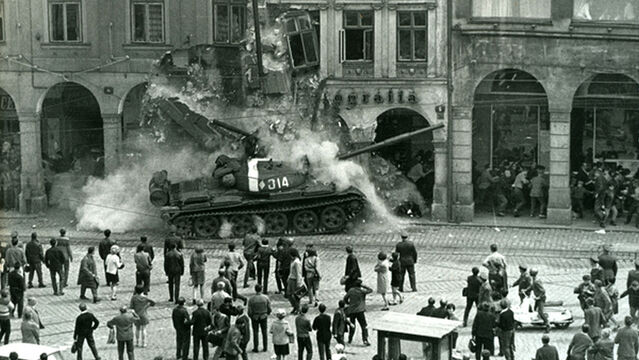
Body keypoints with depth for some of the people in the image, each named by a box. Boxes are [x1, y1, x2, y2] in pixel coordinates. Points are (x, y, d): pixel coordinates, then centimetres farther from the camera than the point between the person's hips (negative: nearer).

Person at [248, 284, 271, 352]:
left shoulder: (251, 299, -16)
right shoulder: (266, 298, -12)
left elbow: (249, 311, -11)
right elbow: (269, 309, -4)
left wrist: (250, 316, 9)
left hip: (255, 318, -1)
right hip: (264, 317, 1)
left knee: (255, 332, 10)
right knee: (264, 332, 13)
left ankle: (255, 348, 14)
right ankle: (265, 347, 18)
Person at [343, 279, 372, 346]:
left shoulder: (351, 290, 0)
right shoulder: (362, 291, -10)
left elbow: (345, 298, 6)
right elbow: (370, 290, 2)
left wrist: (348, 303, 24)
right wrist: (363, 286, 6)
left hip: (351, 311, 4)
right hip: (360, 311, -4)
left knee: (352, 325, 21)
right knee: (364, 326, 0)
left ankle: (350, 339, 27)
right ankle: (365, 340, -10)